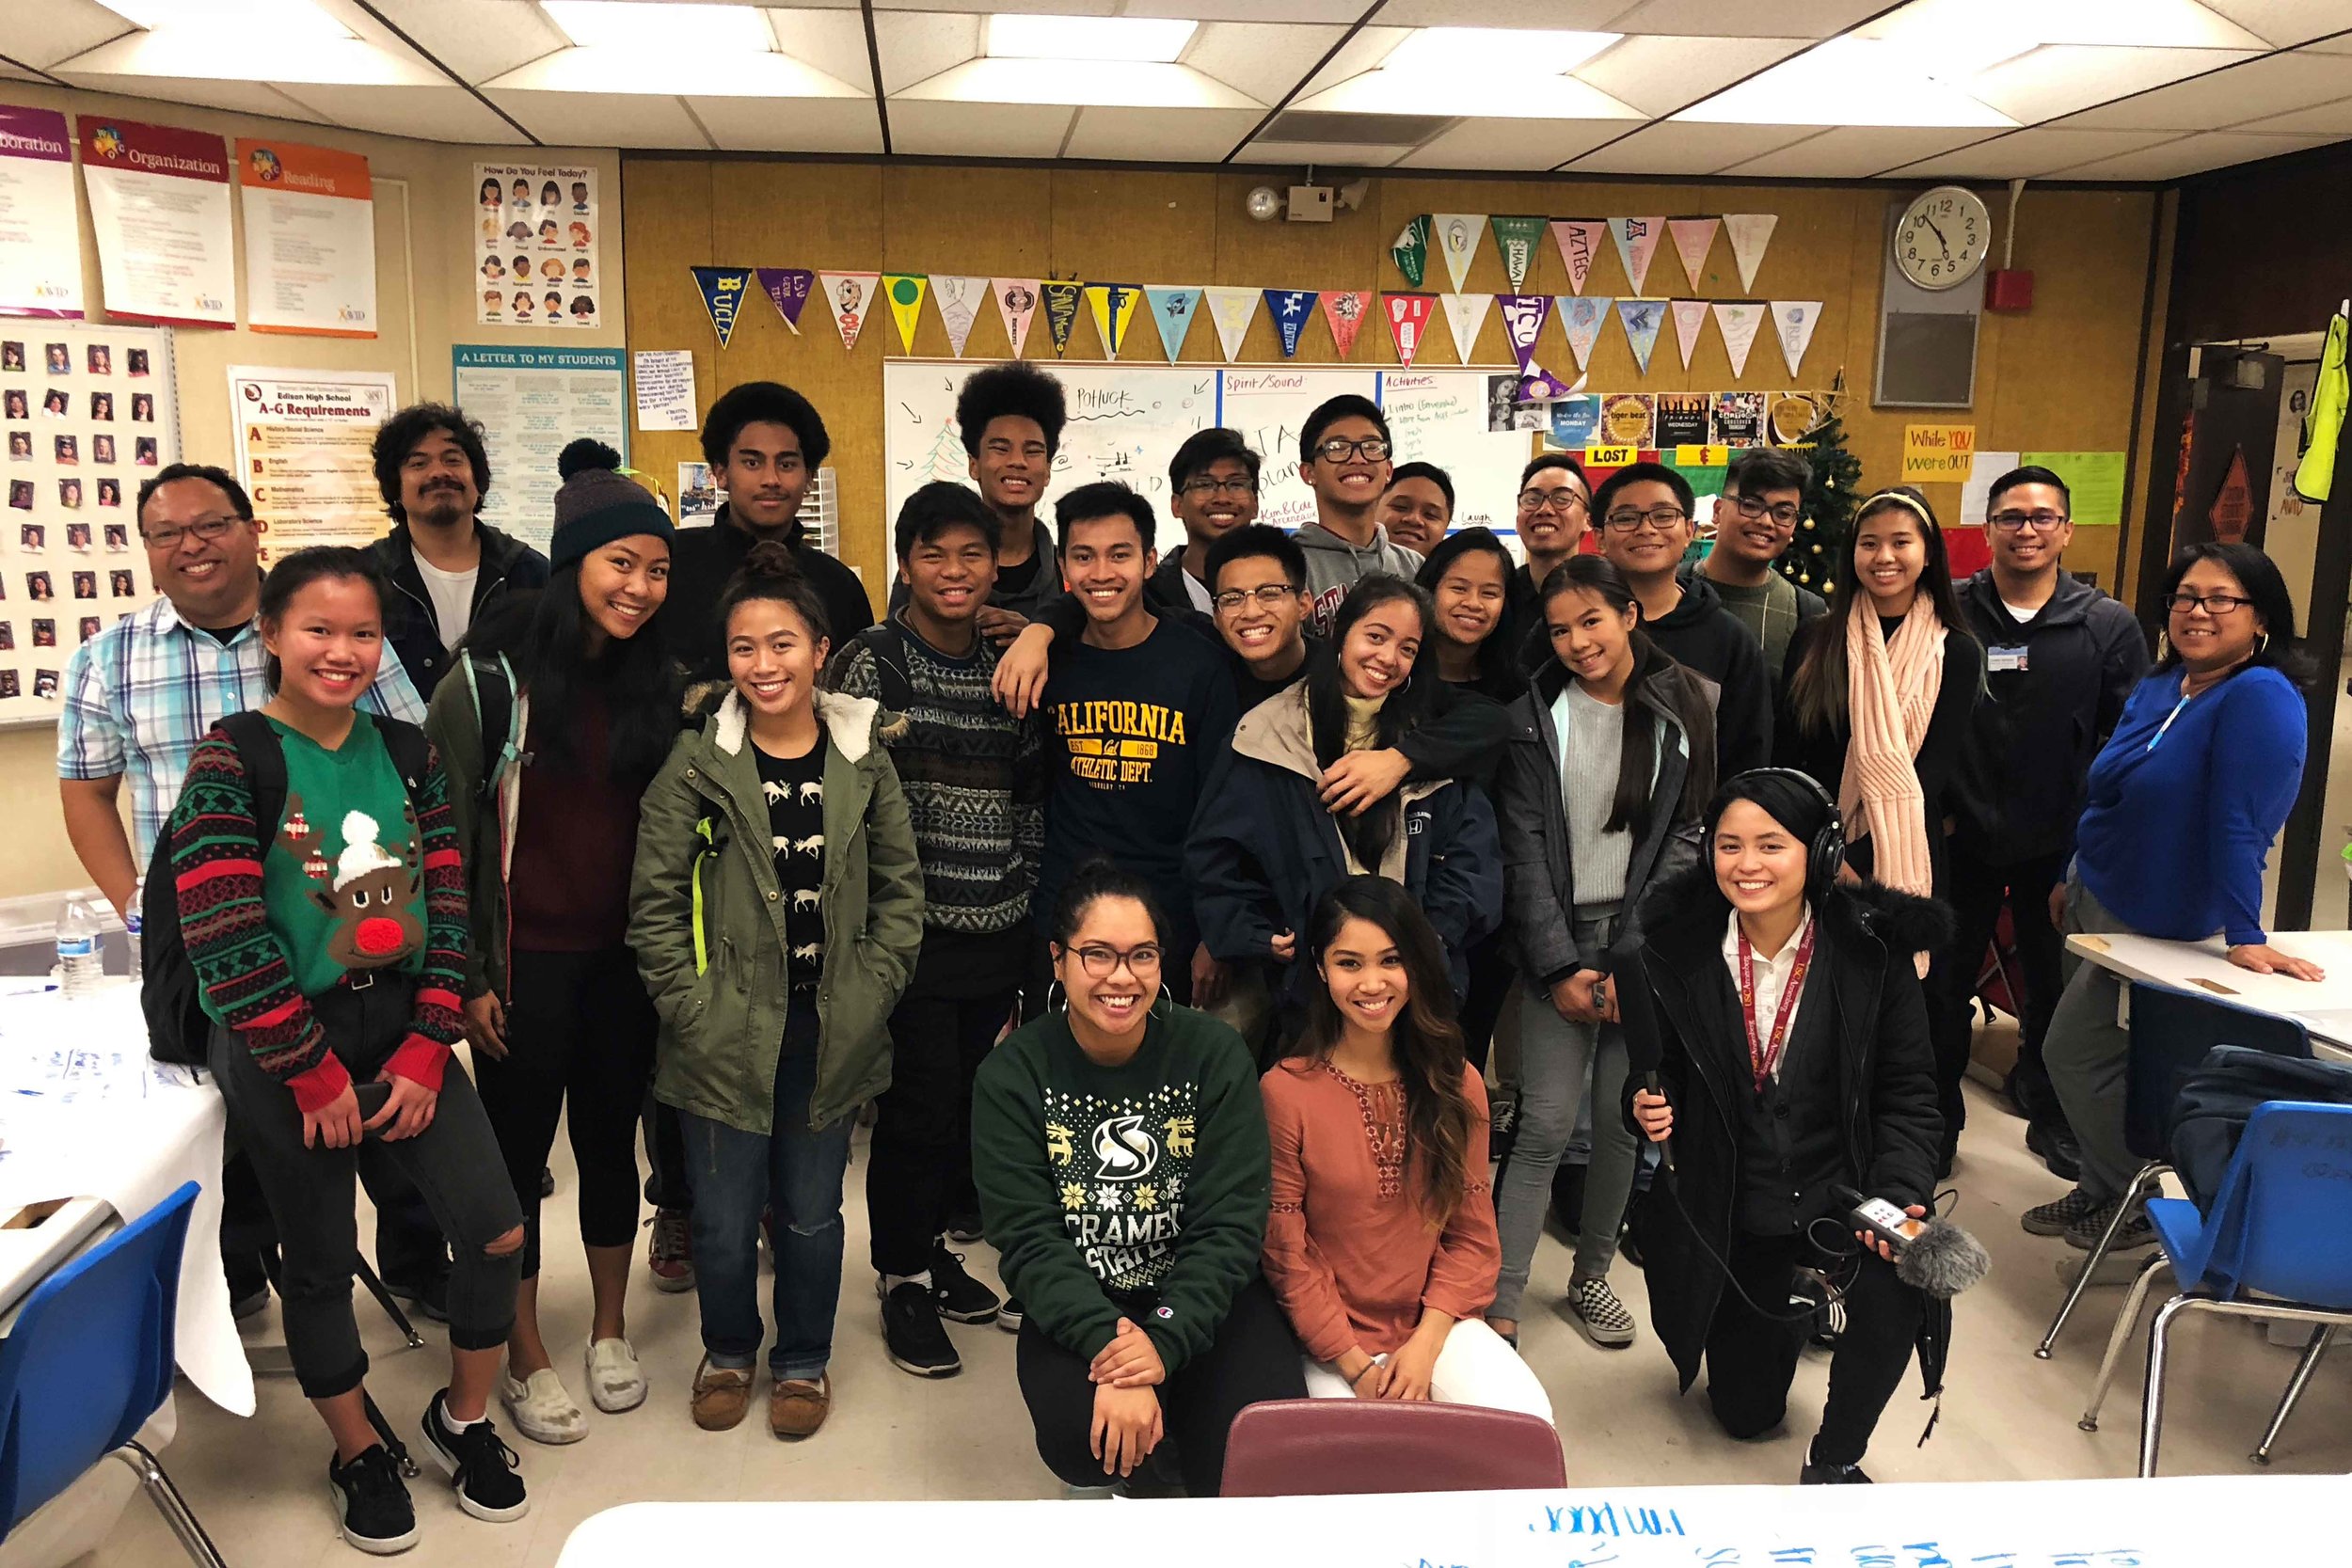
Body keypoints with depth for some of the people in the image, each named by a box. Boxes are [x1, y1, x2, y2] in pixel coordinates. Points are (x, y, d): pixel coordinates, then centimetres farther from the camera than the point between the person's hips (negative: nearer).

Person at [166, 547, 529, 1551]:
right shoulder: (232, 762, -11)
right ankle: (359, 1454, 32)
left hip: (403, 1030, 4)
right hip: (284, 1050, -4)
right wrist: (313, 1073, -13)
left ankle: (464, 1419, 24)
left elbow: (447, 902, 3)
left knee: (497, 1231, -1)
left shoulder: (404, 751, 4)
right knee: (321, 1264, 10)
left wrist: (428, 1049, -5)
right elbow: (222, 939, -16)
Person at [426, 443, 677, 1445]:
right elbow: (447, 833, -8)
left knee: (610, 1136, 16)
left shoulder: (656, 683, 4)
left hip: (624, 957, 4)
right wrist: (466, 975, -8)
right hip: (525, 961, -4)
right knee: (518, 1148, 8)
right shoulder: (490, 680, -11)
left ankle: (611, 1331, 33)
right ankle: (526, 1359, 24)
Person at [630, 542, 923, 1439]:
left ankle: (804, 1360, 36)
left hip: (831, 1034, 1)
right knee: (724, 1219, 7)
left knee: (812, 1213, 12)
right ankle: (728, 1350, 36)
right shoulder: (696, 765, -5)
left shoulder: (864, 761, 1)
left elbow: (900, 892, 6)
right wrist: (692, 1008, -8)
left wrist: (869, 995, -1)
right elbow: (654, 902, -3)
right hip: (727, 1034, -1)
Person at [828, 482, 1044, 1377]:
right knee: (918, 1107, 0)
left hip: (997, 933, 5)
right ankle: (903, 1278, 19)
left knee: (971, 1098, 12)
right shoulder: (871, 664, -7)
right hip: (911, 932, -5)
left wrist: (1031, 915, 14)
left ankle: (934, 1246, 32)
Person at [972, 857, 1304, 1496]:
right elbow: (1029, 1241, -13)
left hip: (1199, 1299, 1)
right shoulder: (1013, 1073, -8)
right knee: (1080, 1436, -30)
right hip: (1076, 1308, 0)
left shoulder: (1215, 1053, -8)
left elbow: (1231, 1225, -11)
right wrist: (1110, 1345, -28)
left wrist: (1164, 1340, -25)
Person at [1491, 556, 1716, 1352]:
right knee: (1547, 1123, -6)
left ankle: (1591, 1275, 24)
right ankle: (1497, 1302, 1)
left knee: (1623, 1118, 4)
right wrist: (1561, 967, -7)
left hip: (1647, 939, 1)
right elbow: (1524, 845, 0)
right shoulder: (1535, 715, 4)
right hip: (1558, 939, 0)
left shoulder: (1689, 707, 3)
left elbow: (1689, 834, -1)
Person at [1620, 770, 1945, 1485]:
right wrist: (1648, 1111, -21)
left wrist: (1900, 1199, -23)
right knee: (1745, 1411, 12)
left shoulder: (1872, 950, -11)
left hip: (1841, 1192, -1)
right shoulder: (1672, 956, -10)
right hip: (1728, 1212, 1)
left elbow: (1906, 1095, -7)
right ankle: (1786, 1316, 49)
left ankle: (1834, 1461, -5)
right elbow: (1656, 1081, 2)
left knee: (1894, 1288, -34)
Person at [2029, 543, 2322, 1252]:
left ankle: (2135, 1205, 19)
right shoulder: (2158, 688, 5)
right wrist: (2072, 879, 19)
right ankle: (2105, 1189, 33)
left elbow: (2240, 822, -27)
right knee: (2090, 1053, 15)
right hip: (2097, 902, 8)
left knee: (2074, 1055, -1)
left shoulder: (2261, 697, -21)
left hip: (2161, 927, -8)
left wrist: (2245, 937, -29)